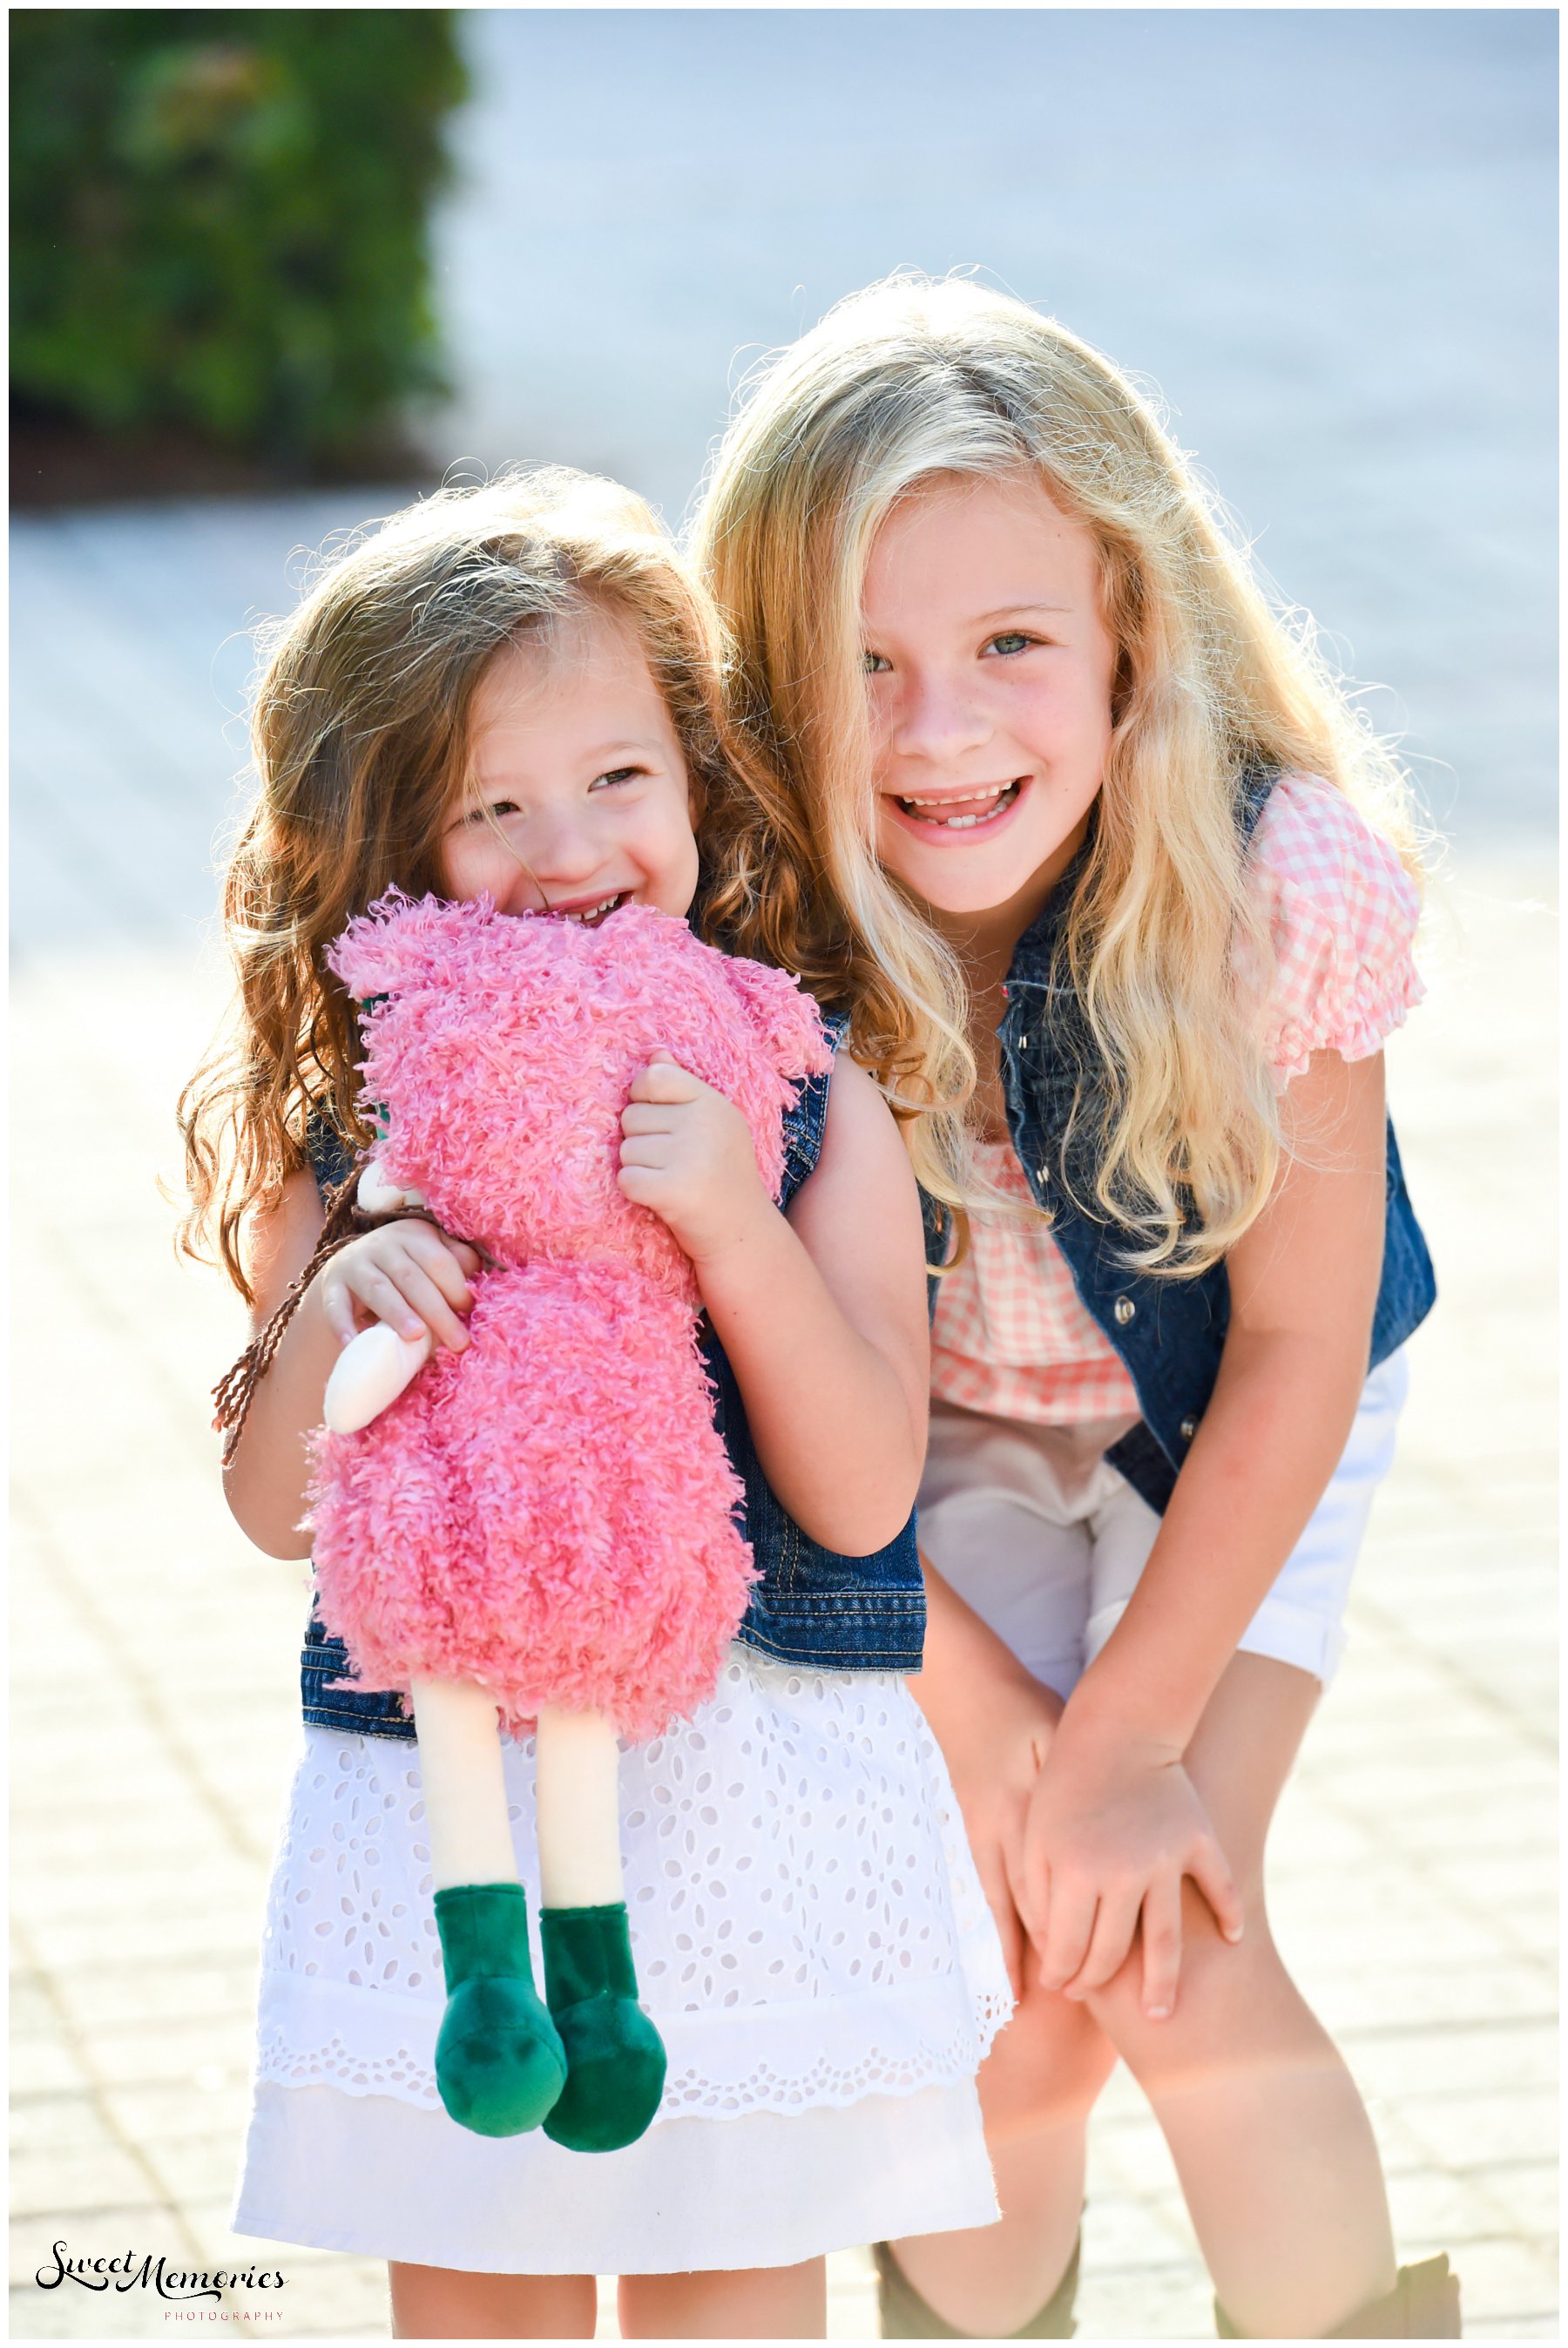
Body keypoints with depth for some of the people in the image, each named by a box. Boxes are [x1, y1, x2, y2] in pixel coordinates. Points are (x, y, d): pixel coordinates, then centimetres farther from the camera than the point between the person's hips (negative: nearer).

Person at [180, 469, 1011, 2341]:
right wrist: (331, 1314, -22)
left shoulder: (804, 1110, -5)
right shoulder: (347, 1134, -1)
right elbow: (276, 1513, -2)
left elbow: (860, 1496, -12)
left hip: (749, 1808, -1)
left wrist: (736, 1226, -25)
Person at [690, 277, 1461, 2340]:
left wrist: (1123, 1738, -15)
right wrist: (1003, 1746, -16)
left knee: (1183, 1962, -14)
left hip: (1229, 1446, -1)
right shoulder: (750, 936, -29)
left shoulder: (1282, 886, -30)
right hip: (948, 1449, 1)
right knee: (1024, 2016, -5)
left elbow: (1294, 1354, -18)